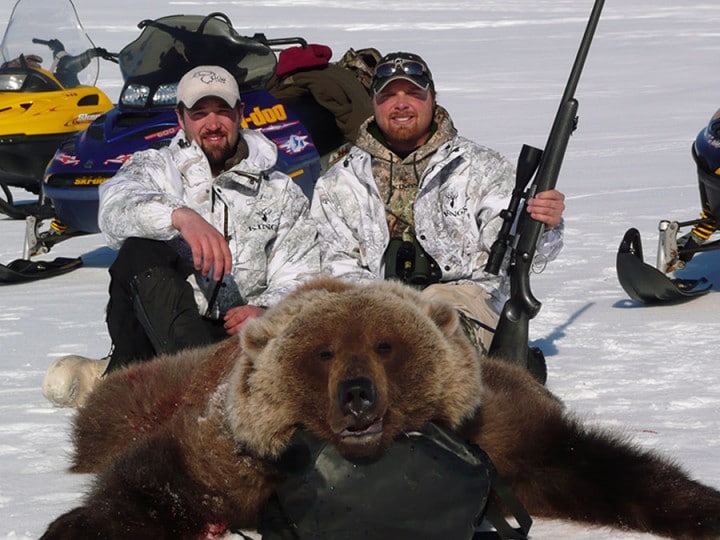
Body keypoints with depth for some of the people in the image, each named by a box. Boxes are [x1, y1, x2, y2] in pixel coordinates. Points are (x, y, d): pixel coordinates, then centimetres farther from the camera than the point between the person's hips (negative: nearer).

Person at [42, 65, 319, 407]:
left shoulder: (282, 193, 16)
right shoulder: (155, 168, 12)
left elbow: (301, 277, 9)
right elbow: (116, 204, -13)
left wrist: (265, 311, -14)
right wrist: (180, 216, -34)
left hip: (234, 332, 1)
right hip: (157, 327, -1)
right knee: (141, 250, -29)